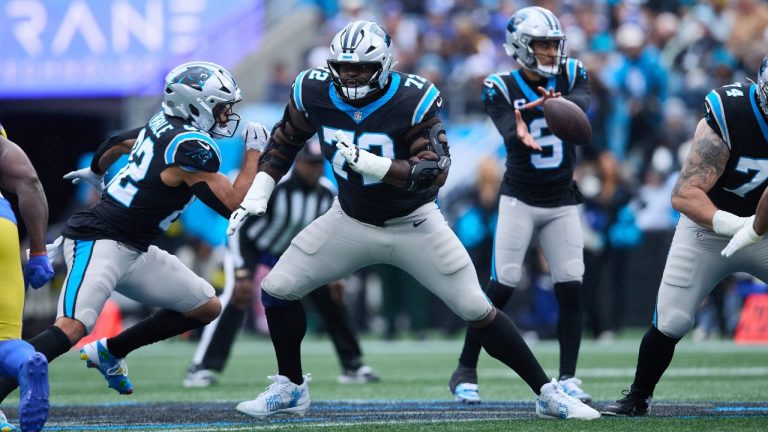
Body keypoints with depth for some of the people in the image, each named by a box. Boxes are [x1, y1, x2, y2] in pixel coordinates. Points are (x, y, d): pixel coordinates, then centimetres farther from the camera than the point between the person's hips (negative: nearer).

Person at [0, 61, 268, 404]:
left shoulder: (164, 126, 11)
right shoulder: (190, 148, -17)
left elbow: (117, 143, 30)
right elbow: (233, 205, -15)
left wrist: (95, 171, 51)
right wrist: (254, 152, -4)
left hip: (132, 251, 10)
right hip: (98, 243, -10)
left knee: (207, 308, 13)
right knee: (71, 328, -30)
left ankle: (109, 352, 21)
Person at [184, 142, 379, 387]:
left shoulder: (327, 193, -14)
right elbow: (239, 228, -30)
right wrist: (242, 274, -36)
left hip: (291, 252, 6)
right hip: (250, 247, -6)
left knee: (329, 296, -4)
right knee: (235, 298, -28)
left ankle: (352, 366, 9)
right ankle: (202, 368, -25)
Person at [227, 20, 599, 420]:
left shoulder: (411, 101, -25)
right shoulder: (315, 93, -13)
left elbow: (434, 171, -31)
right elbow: (284, 142, 6)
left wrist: (368, 162, -42)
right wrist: (257, 195, -2)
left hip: (412, 224, -4)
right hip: (351, 220, 4)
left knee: (477, 309, -6)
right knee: (277, 289, -4)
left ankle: (547, 394, 4)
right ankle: (290, 388, 16)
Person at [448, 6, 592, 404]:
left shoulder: (570, 76, -1)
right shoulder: (501, 89, -8)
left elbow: (581, 107, -23)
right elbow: (510, 132, -26)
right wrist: (522, 139, -51)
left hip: (563, 203, 3)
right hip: (520, 199, -3)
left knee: (570, 289, -6)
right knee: (502, 286, -9)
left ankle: (567, 379, 1)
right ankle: (465, 373, 1)